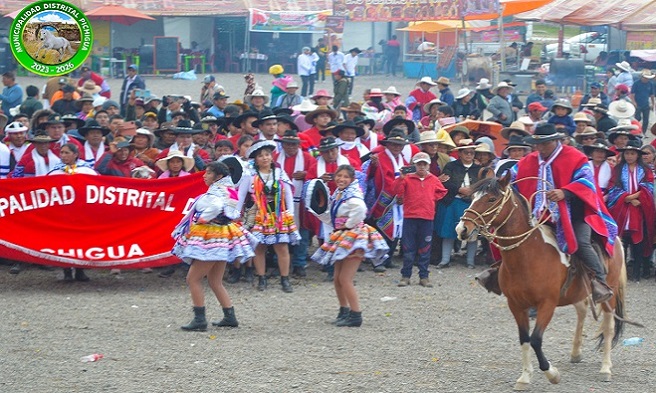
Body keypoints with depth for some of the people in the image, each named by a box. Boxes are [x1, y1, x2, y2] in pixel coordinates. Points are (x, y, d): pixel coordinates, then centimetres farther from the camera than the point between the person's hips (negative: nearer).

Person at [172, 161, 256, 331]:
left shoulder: (215, 192, -16)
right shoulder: (228, 191, 13)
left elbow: (215, 207, -36)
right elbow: (234, 212, 19)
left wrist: (202, 219, -19)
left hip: (211, 240, -10)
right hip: (223, 239, 10)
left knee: (193, 279, -6)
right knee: (215, 282, 15)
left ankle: (199, 319, -9)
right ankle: (230, 317, 14)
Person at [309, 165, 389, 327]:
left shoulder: (352, 195, -15)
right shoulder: (336, 195, 12)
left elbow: (360, 208, -36)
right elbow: (330, 218, 15)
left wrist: (349, 224, -24)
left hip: (354, 237, -9)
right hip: (341, 238, 9)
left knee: (345, 279, -11)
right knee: (337, 279, 13)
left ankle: (356, 316, -6)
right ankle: (344, 312, 27)